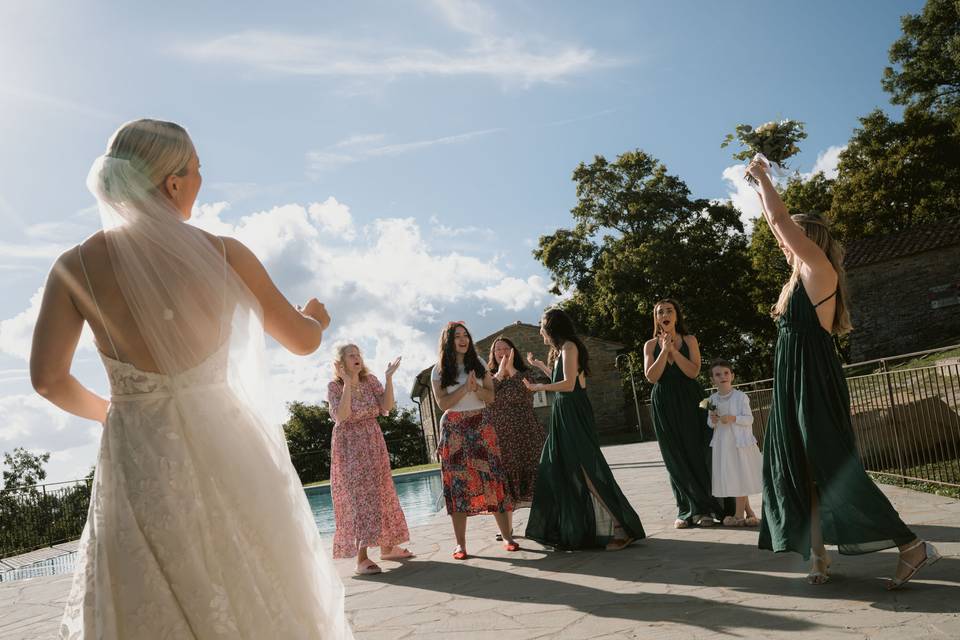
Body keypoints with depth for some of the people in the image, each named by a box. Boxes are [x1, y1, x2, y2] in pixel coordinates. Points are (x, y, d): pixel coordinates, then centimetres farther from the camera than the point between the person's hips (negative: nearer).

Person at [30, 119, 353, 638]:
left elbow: (47, 378, -6)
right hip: (224, 451, -1)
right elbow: (303, 341, 2)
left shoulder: (75, 266, -4)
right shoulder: (225, 255, -7)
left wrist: (102, 410, 15)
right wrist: (316, 318, 25)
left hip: (137, 460, 1)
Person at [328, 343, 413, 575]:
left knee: (380, 493, 11)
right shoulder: (334, 386, -10)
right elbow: (341, 416, -25)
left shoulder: (370, 380, 2)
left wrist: (389, 377, -15)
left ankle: (387, 547, 25)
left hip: (374, 443, 5)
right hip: (349, 445, -5)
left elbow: (387, 406, -9)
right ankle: (361, 559, -11)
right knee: (359, 497, -11)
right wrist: (347, 383, -26)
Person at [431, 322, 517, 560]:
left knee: (492, 478, -5)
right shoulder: (439, 370, 3)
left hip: (481, 426, 2)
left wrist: (475, 387, -14)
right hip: (454, 429, -2)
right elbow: (442, 403, -6)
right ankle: (460, 544, 2)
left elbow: (490, 397, 6)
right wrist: (465, 387, -16)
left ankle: (506, 536, 2)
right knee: (458, 484, -3)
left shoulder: (479, 364, 10)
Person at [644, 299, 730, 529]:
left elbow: (693, 371, -9)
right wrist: (664, 350, -11)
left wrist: (673, 349, -13)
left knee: (697, 453, -2)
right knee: (675, 457, 3)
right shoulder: (651, 345, 7)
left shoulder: (689, 340, 4)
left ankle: (705, 509, 5)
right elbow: (651, 376, -6)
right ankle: (686, 510, 10)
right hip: (664, 404, 1)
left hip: (690, 401, -1)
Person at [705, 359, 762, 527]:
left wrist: (733, 418, -23)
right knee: (730, 478, 8)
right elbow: (709, 422, 12)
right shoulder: (712, 399, 5)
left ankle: (739, 514, 9)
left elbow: (749, 419, -9)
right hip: (722, 443, 5)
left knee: (740, 477, -1)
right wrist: (712, 421, -10)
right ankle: (748, 511, 22)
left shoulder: (740, 396, -7)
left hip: (739, 442, -5)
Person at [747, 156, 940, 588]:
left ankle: (911, 547, 2)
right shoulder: (802, 276, 15)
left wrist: (763, 177, 2)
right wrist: (760, 188, 31)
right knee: (805, 471, 8)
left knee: (833, 471, -7)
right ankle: (818, 556, 13)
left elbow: (781, 219, -11)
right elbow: (776, 223, 27)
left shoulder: (820, 269, -9)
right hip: (794, 387, 9)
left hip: (814, 384, -9)